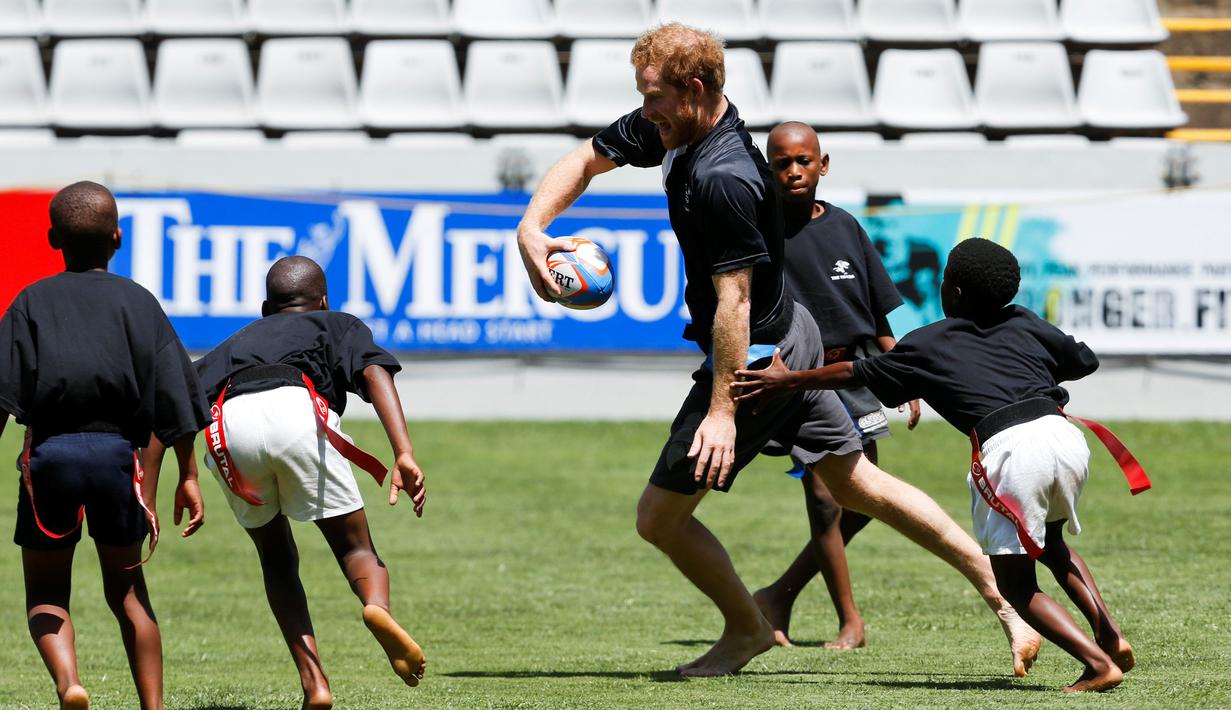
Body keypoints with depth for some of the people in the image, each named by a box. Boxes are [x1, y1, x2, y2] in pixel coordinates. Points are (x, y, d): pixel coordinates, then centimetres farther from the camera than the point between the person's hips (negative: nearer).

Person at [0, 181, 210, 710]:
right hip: (118, 450, 1)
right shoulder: (137, 302, 9)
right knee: (126, 589, 16)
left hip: (49, 451, -1)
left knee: (45, 592, 8)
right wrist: (187, 476, 9)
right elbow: (173, 394, 4)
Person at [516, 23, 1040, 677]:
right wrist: (531, 228, -7)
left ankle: (746, 629, 23)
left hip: (755, 359, -10)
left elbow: (733, 300, -30)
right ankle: (1001, 599, 16)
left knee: (659, 517, 2)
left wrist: (721, 412, -29)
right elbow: (586, 159, 10)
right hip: (792, 336, 10)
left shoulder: (723, 179, -30)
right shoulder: (669, 128, -2)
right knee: (860, 485, 16)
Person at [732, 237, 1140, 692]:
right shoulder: (1023, 324, 24)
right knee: (1051, 544, 31)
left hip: (1008, 449, -5)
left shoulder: (926, 346, 16)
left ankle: (1098, 663, -12)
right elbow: (1085, 361, 36)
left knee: (1015, 585, 6)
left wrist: (788, 381, 40)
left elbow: (857, 374, 27)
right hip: (1065, 436, 5)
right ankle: (1109, 634, 13)